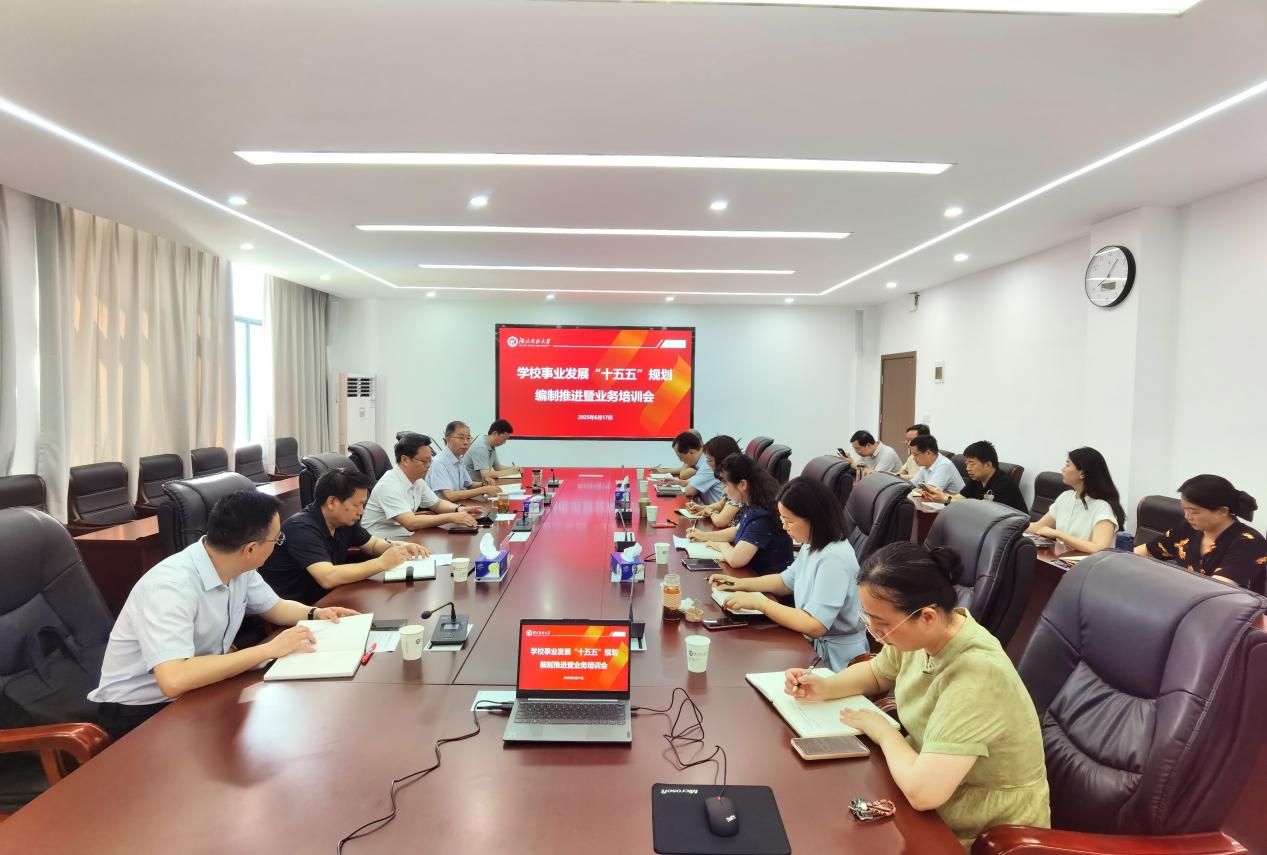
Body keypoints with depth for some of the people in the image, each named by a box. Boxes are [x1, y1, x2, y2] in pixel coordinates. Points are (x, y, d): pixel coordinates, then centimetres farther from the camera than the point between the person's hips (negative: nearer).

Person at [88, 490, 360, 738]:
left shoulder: (238, 567, -6)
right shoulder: (170, 585, -31)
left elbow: (274, 607, 13)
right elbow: (174, 681, -41)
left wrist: (315, 613, -7)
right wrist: (268, 650, -36)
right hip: (140, 711, -7)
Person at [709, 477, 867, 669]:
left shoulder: (834, 559, -27)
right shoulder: (812, 544, 2)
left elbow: (815, 626, -31)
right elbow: (787, 581, 18)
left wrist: (759, 602, -25)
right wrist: (739, 583, 6)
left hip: (834, 662, -8)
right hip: (812, 645, 8)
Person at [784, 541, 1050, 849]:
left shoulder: (975, 674, -34)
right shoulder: (921, 634, -10)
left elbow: (921, 791, -39)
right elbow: (876, 673, 11)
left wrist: (882, 729, -20)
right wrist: (824, 687, -8)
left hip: (982, 833, -6)